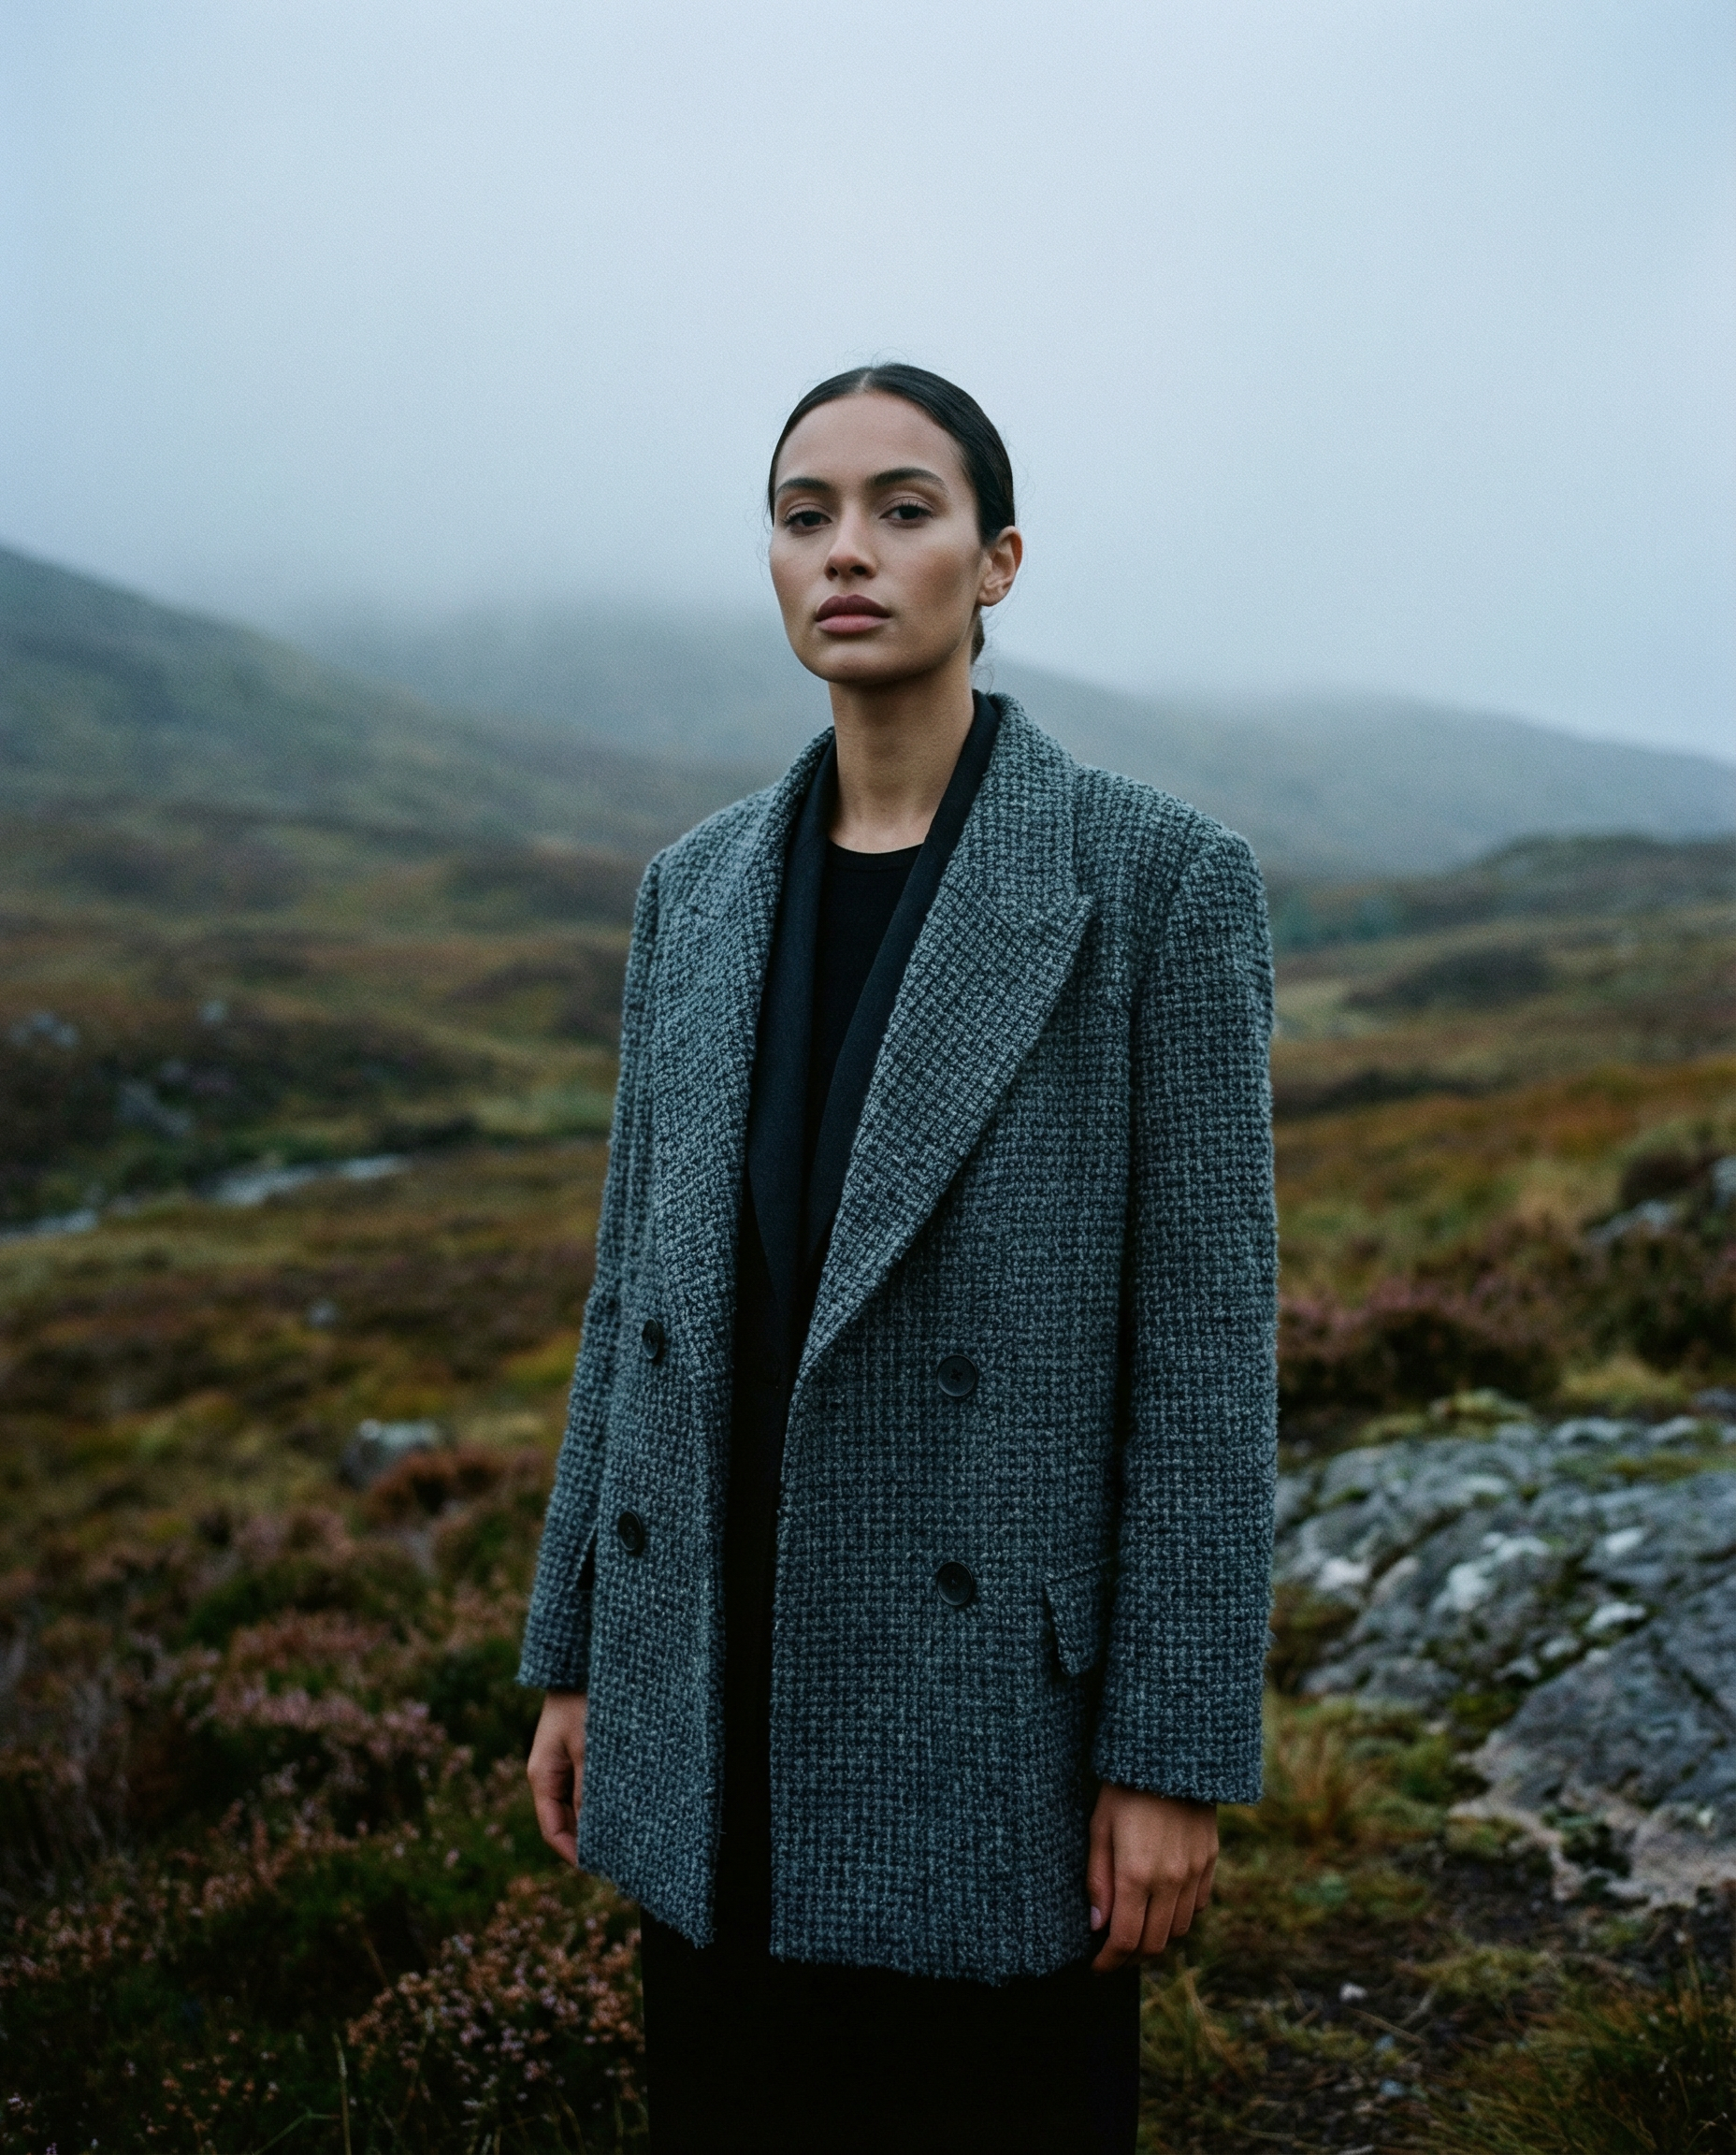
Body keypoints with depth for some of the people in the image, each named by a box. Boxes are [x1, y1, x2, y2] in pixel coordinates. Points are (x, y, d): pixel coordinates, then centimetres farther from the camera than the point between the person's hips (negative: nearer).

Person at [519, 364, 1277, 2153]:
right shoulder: (699, 891, 5)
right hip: (719, 1712, 5)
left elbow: (1207, 1329, -10)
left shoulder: (1160, 878, -9)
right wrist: (574, 1656, 9)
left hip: (989, 1706, -4)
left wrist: (1174, 1756, -10)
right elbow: (640, 1284, 9)